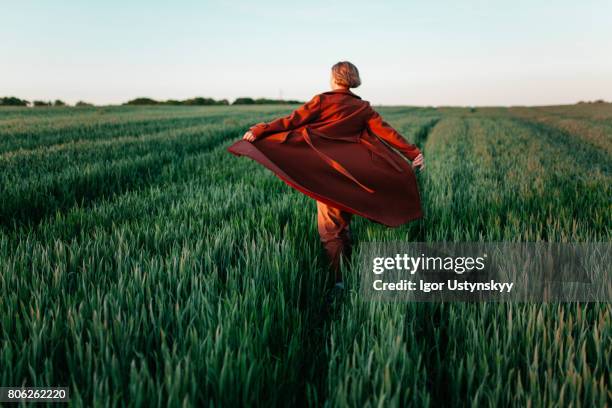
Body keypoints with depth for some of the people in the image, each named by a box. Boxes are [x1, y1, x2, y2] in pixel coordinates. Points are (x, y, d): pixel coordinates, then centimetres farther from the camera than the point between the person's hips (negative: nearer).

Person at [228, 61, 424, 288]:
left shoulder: (323, 101, -6)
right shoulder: (362, 108, 4)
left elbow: (293, 121, -11)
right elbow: (386, 131, -2)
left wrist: (259, 131, -9)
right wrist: (413, 153, -1)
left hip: (325, 172, -3)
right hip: (351, 174, 3)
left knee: (329, 227, 5)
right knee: (344, 224, 19)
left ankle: (337, 278, -2)